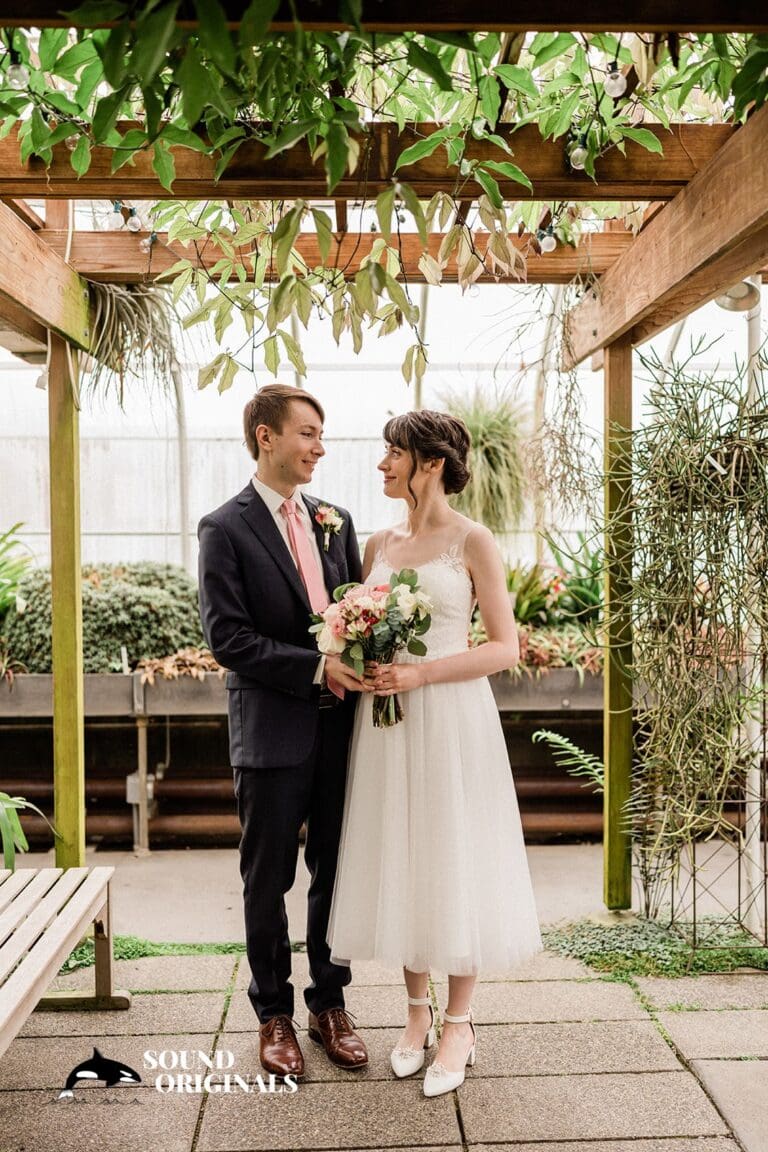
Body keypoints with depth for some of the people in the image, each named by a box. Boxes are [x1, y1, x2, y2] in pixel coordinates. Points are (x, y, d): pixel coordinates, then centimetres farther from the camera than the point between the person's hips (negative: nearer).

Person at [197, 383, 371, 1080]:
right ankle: (274, 1015, 28)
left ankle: (330, 1003, 32)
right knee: (268, 882, 10)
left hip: (340, 727, 5)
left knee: (336, 873, 14)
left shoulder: (336, 520, 10)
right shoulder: (225, 528, -6)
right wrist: (315, 669, -19)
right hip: (272, 733, -4)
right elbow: (227, 636, -13)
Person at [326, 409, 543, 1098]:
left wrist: (421, 673, -17)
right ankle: (417, 1009, 29)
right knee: (399, 862, 11)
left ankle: (459, 1025, 21)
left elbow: (505, 648, -8)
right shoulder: (380, 544, 10)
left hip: (451, 720, -5)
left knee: (453, 862, 4)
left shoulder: (473, 543, -5)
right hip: (385, 723, 5)